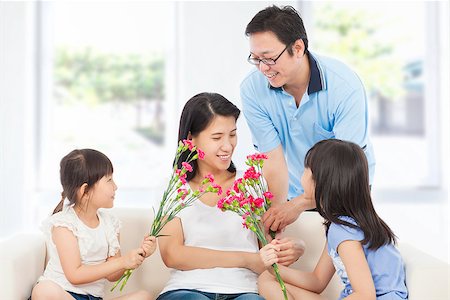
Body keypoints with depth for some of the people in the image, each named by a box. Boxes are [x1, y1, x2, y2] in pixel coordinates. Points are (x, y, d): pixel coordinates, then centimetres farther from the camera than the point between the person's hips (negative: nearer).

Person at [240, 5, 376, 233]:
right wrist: (274, 220, -26)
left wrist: (298, 205, -34)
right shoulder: (252, 90, -15)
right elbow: (274, 161, -17)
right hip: (293, 193, 2)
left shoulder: (345, 86, -23)